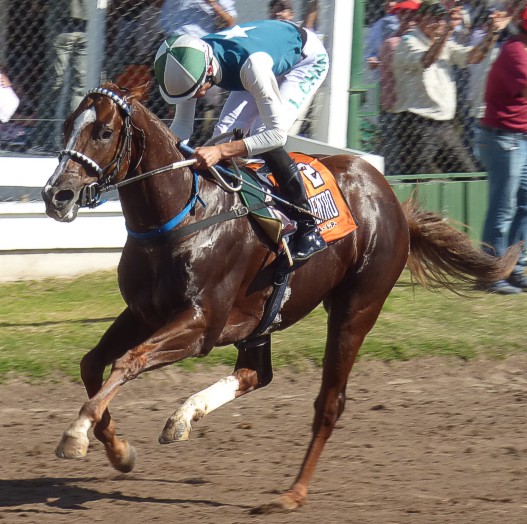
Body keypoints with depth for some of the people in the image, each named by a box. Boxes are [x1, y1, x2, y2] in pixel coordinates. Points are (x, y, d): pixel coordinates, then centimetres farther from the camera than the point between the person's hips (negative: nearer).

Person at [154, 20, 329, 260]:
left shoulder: (251, 64, -45)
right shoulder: (191, 63, -24)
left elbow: (277, 133, -42)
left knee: (262, 135, -24)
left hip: (307, 59, -7)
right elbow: (182, 125, -10)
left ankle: (308, 227, -17)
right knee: (225, 132, -10)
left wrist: (220, 151, -52)